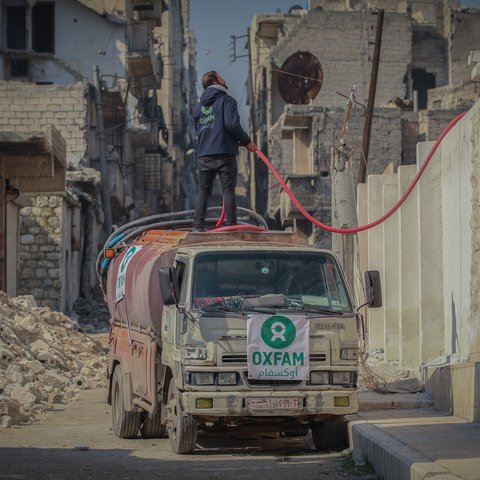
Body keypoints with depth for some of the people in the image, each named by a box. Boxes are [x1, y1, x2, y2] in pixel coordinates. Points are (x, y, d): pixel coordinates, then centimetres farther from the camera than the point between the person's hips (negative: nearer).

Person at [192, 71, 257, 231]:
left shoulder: (199, 107, 17)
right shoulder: (227, 100, -3)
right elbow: (232, 124, -16)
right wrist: (246, 141, -4)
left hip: (204, 155, 5)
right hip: (225, 153, -5)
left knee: (203, 191, 9)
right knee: (228, 190, -1)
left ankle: (198, 225, 2)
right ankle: (231, 225, -2)